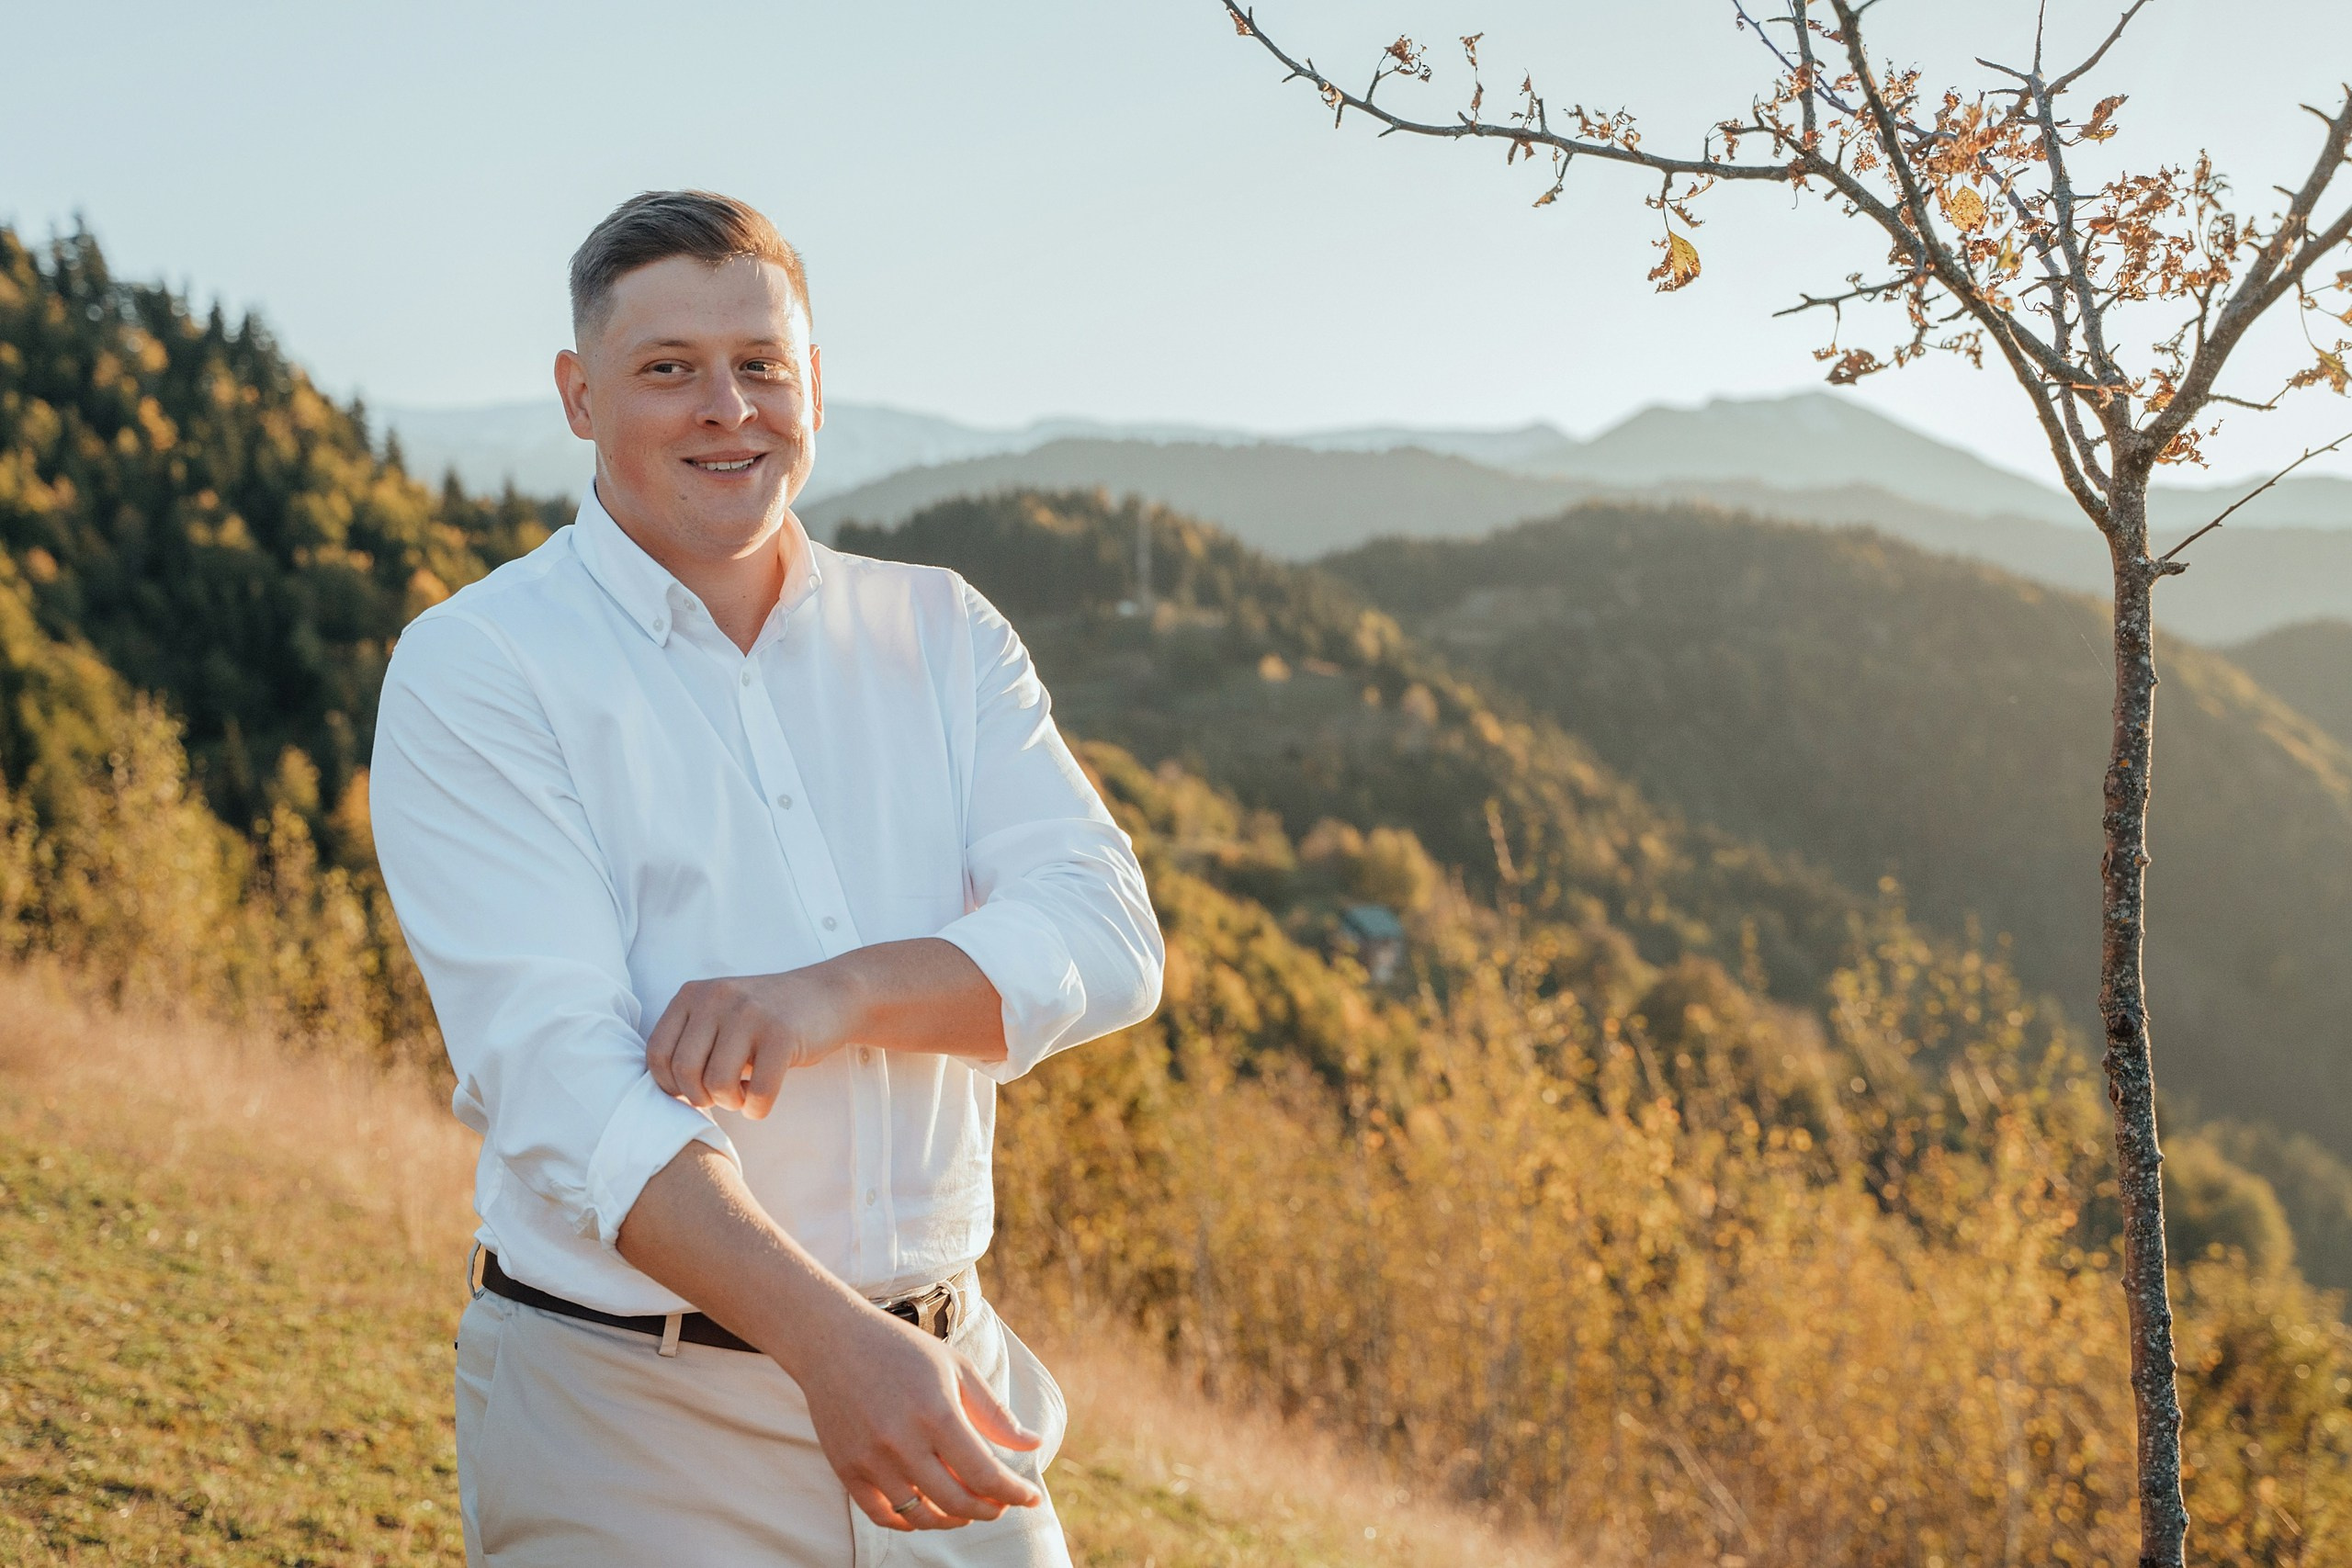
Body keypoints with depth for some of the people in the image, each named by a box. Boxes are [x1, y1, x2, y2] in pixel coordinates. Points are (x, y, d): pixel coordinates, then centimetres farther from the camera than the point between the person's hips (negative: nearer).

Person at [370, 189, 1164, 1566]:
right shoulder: (471, 672, -7)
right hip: (630, 1427, -3)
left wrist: (838, 993, -22)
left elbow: (1108, 937, -4)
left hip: (943, 1378, 4)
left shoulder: (943, 637, 7)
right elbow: (557, 1078, -18)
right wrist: (834, 1345, -31)